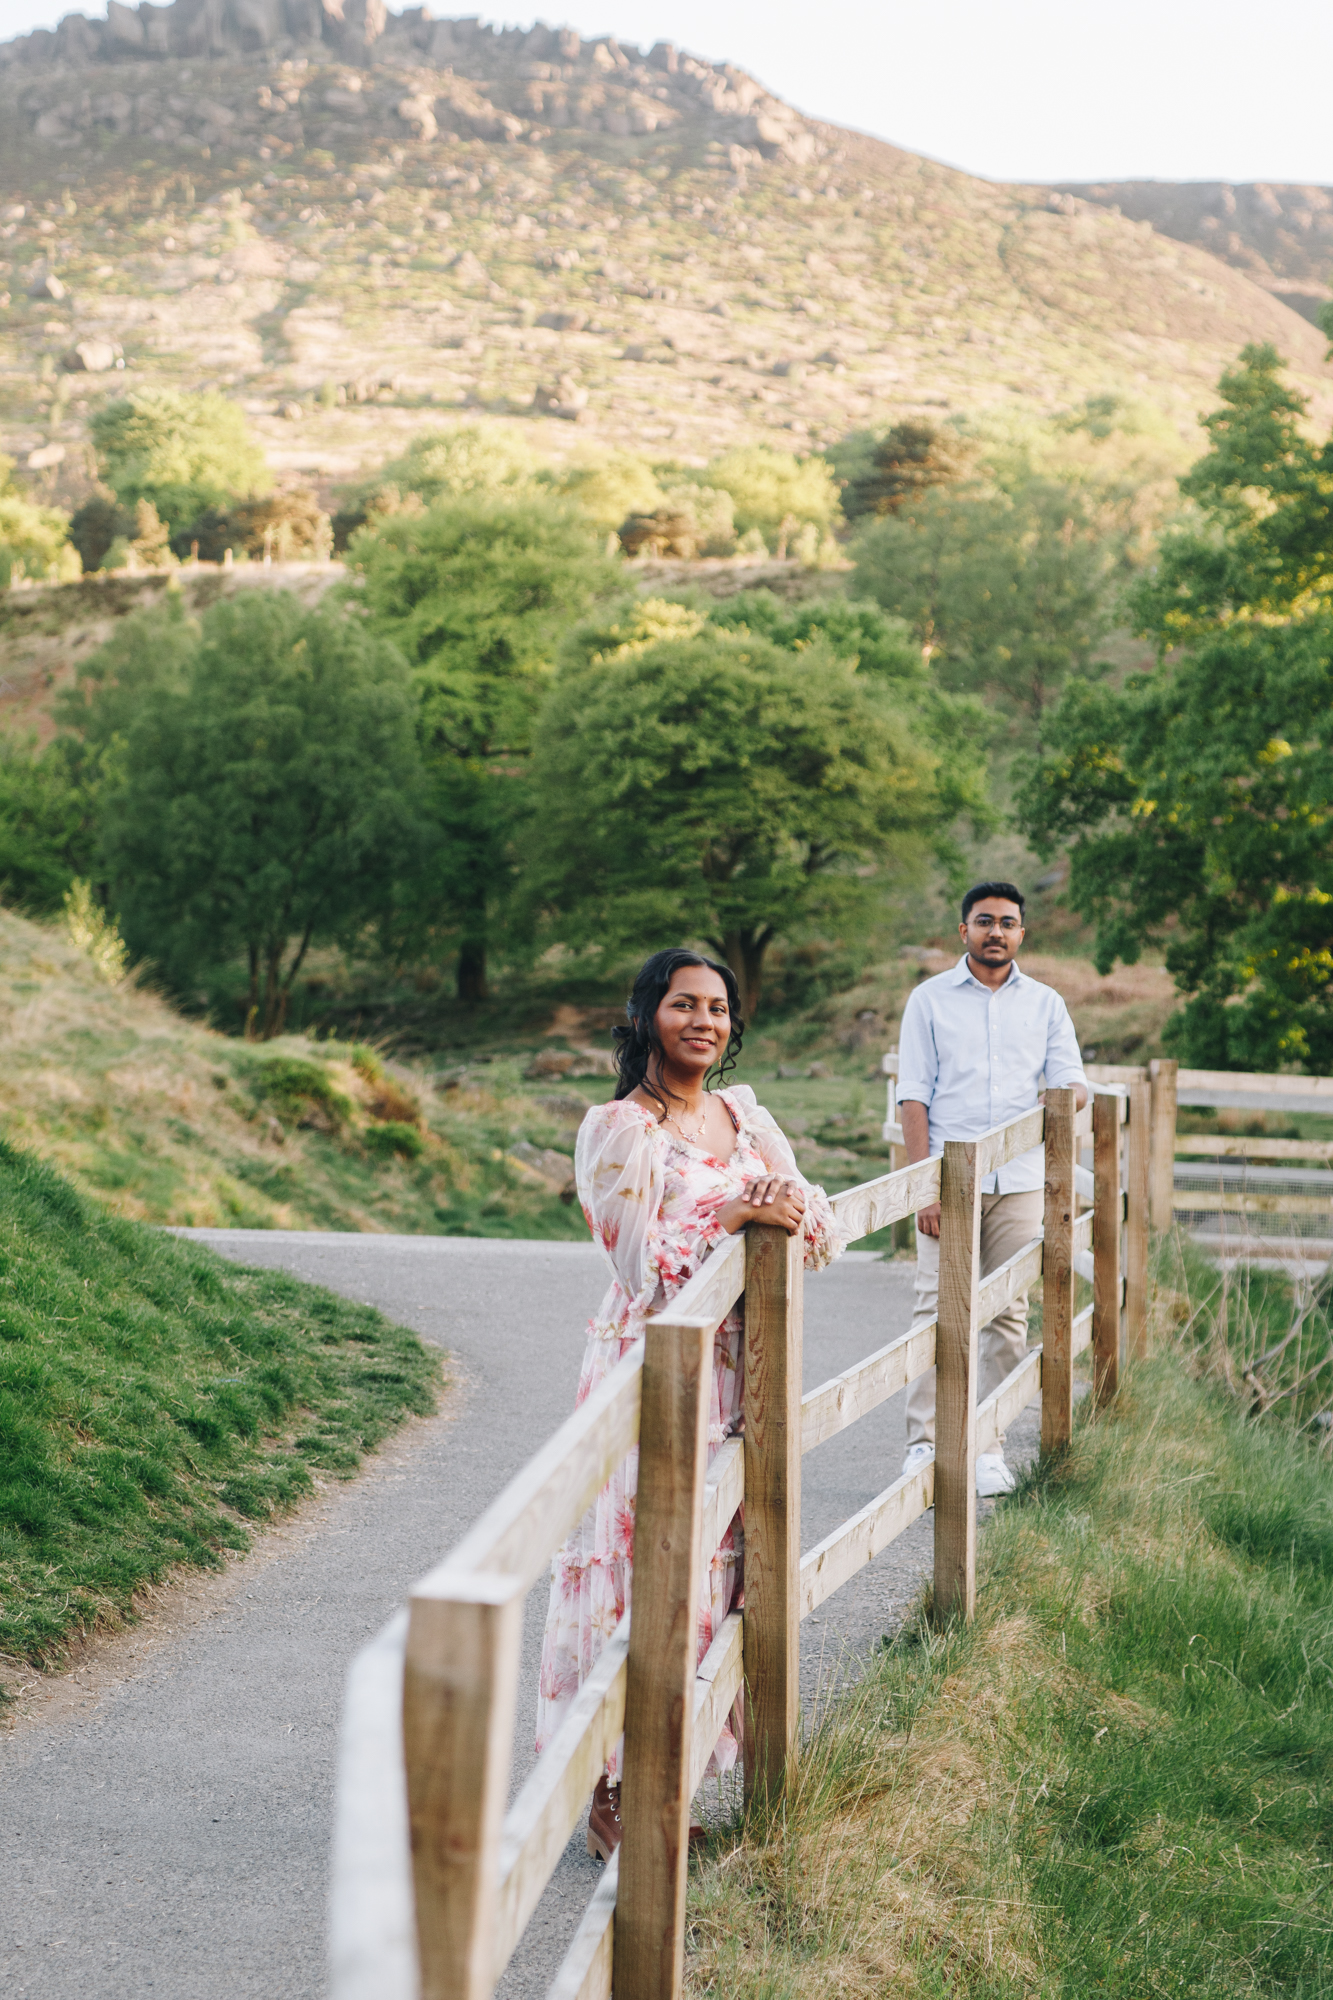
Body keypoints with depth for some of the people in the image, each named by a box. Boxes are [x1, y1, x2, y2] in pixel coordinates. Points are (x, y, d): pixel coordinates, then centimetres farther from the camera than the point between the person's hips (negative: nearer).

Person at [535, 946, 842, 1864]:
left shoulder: (744, 1115, 11)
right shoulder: (616, 1131, -9)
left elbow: (825, 1235, 10)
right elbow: (645, 1265, -14)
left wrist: (792, 1209, -11)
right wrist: (738, 1211, -17)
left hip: (729, 1373, 6)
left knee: (708, 1567, 8)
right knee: (639, 1570, -5)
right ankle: (612, 1793, 4)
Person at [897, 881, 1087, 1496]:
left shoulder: (1045, 1003, 13)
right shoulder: (930, 999, 6)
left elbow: (1073, 1080, 7)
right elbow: (913, 1097, 1)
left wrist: (1065, 1095, -19)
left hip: (1020, 1182, 2)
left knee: (1008, 1314, 2)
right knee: (938, 1309, -8)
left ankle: (988, 1448, 7)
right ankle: (923, 1443, -5)